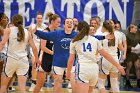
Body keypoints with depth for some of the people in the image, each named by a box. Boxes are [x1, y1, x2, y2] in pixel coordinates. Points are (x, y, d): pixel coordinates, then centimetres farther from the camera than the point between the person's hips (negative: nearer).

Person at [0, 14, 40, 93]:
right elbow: (34, 48, 9)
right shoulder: (27, 32, 7)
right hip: (23, 60, 2)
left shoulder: (9, 30, 1)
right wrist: (37, 59, 23)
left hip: (12, 59, -2)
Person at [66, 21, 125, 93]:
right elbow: (105, 54, 14)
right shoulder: (95, 40, 16)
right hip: (94, 68, 4)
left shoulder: (74, 41, 11)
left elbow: (71, 60, 10)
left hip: (82, 68, -4)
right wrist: (117, 65, 19)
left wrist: (68, 72, 24)